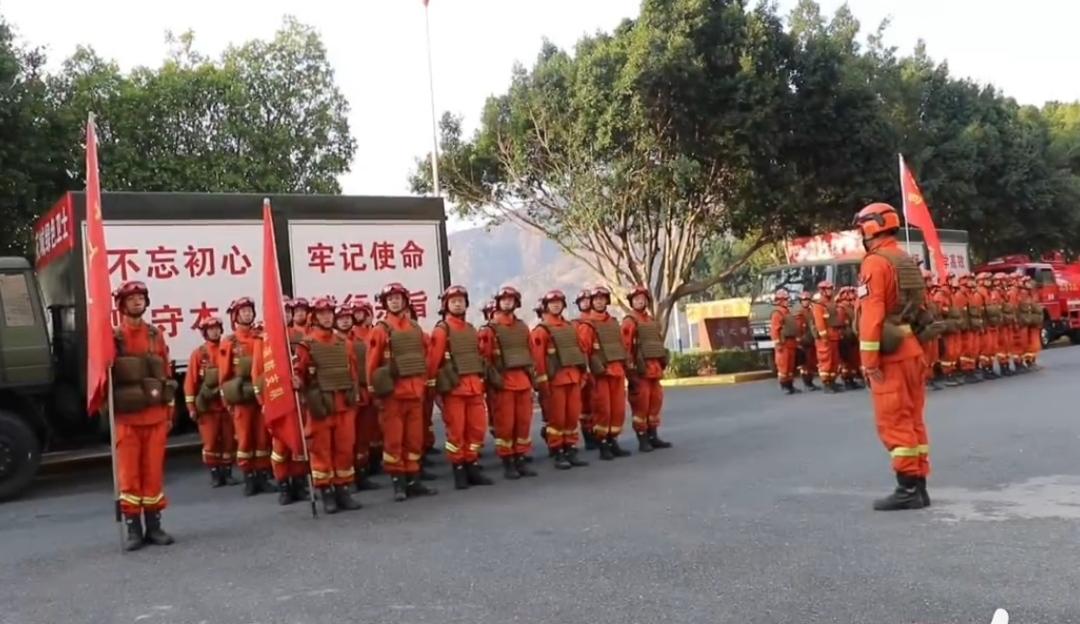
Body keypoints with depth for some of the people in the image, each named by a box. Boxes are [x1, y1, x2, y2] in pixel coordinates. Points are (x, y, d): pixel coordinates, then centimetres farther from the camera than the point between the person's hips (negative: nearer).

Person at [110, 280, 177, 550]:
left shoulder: (156, 335, 9)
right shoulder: (112, 337, -2)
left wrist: (170, 411, 10)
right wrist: (108, 410, -12)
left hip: (156, 415, 3)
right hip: (125, 417, -3)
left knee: (154, 471, 6)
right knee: (128, 473, 1)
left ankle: (154, 526, 14)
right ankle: (133, 529, 8)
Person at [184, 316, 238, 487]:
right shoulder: (198, 353, 0)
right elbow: (191, 380, -2)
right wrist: (191, 406, -6)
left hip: (227, 403, 1)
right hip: (207, 405, -1)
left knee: (229, 440, 6)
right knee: (210, 441, 1)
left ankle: (227, 472, 17)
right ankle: (214, 473, 12)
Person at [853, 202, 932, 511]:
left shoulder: (875, 263, -12)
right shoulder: (908, 262, 15)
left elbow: (872, 315, -18)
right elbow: (918, 307, 17)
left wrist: (870, 360, -17)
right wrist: (911, 336, 20)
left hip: (890, 353, -9)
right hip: (912, 349, 9)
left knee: (894, 421, -5)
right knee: (912, 418, 12)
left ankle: (908, 488, -3)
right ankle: (918, 485, 17)